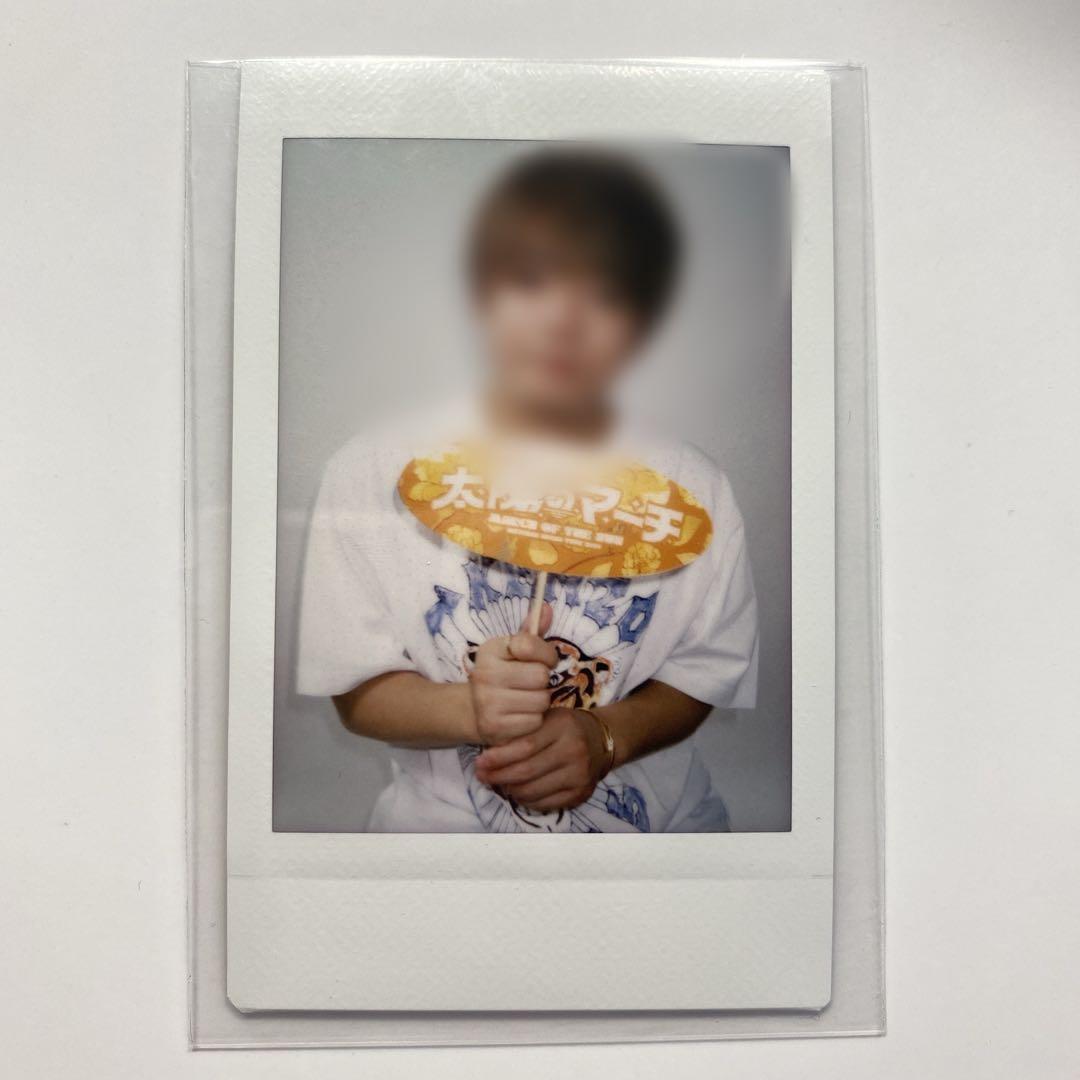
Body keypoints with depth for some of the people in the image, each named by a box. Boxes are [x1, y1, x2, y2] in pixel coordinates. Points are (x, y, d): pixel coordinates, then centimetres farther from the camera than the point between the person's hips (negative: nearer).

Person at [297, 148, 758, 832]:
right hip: (442, 823, -1)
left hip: (658, 820, 2)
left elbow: (705, 672, 3)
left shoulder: (693, 490, -3)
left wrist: (604, 737, -14)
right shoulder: (372, 477, -7)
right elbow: (356, 690, -4)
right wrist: (466, 709, -23)